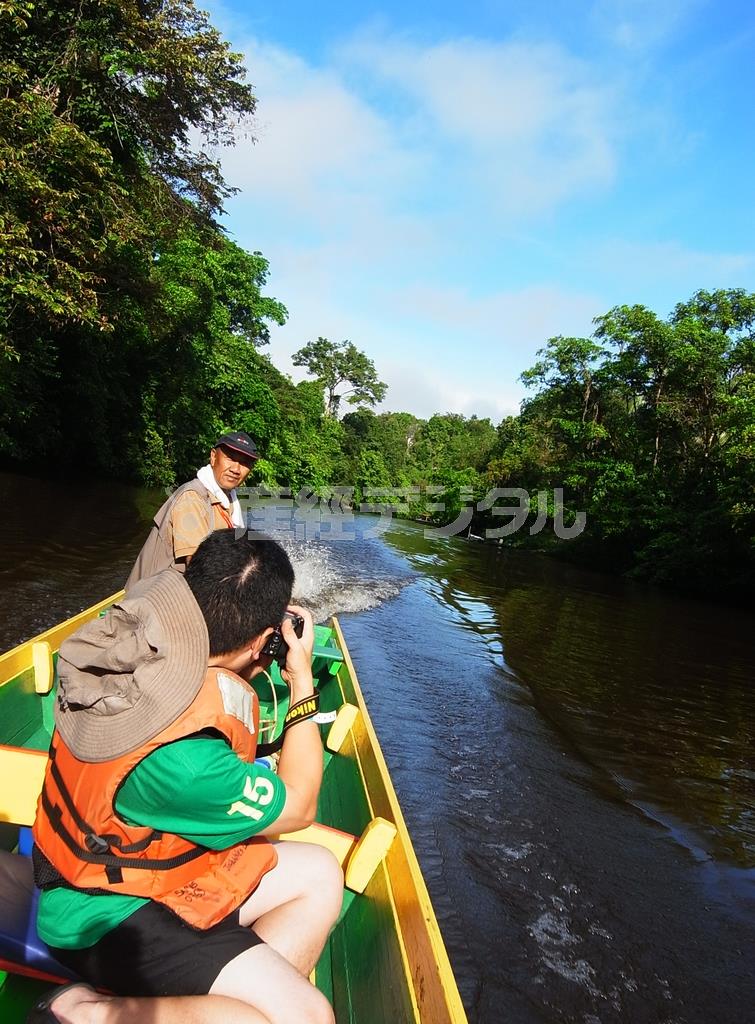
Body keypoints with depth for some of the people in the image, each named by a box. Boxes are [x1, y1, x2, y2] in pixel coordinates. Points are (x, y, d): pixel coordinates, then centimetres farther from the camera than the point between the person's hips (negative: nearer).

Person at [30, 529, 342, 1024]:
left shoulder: (137, 648, -15)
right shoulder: (182, 758, -37)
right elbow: (297, 808, -16)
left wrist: (252, 668, -3)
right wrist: (303, 682, -13)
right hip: (110, 915, -8)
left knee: (321, 874, 6)